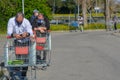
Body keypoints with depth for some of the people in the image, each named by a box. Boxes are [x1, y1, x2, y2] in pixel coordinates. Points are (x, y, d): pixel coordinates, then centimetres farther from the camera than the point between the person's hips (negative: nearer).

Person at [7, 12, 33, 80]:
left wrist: (27, 34, -48)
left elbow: (31, 32, -24)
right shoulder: (11, 21, -17)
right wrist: (14, 35, -43)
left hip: (26, 41, 0)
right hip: (17, 41, 0)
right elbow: (9, 32, -21)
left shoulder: (26, 22, -19)